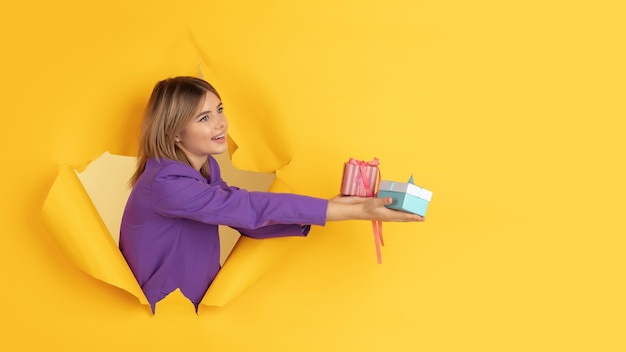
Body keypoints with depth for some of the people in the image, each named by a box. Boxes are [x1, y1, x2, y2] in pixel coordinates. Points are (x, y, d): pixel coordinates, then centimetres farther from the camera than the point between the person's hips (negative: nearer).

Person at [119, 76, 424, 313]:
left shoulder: (205, 167, 0)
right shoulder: (164, 183, -28)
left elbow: (249, 220, -5)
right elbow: (248, 207, -33)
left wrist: (330, 208, -19)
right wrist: (356, 212, -35)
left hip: (198, 301, 7)